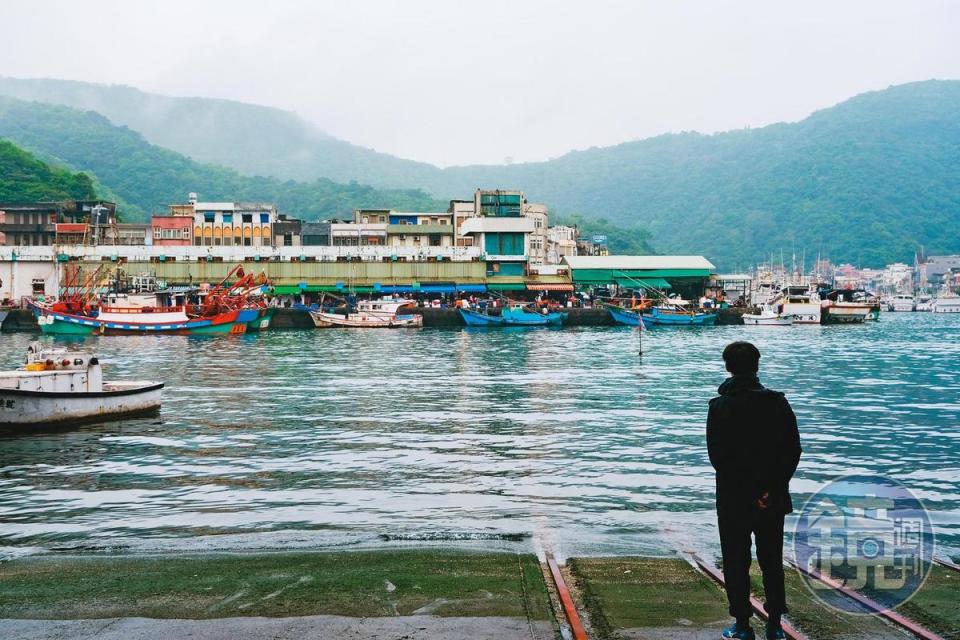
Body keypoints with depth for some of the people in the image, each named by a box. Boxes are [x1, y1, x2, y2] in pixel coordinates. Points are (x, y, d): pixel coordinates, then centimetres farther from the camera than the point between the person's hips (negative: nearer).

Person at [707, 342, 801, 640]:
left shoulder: (719, 406, -10)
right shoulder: (778, 403, -3)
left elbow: (717, 456, -13)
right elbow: (793, 451, -5)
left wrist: (750, 493, -9)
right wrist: (770, 489, -6)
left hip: (733, 501, -3)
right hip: (774, 501, 3)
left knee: (736, 563, 8)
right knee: (772, 561, 14)